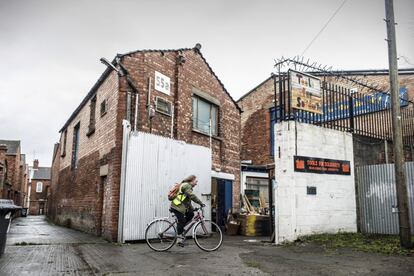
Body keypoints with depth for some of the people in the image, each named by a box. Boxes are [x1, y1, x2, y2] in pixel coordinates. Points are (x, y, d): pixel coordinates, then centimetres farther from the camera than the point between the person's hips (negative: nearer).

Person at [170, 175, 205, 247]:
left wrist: (192, 208, 20)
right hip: (177, 207, -10)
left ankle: (180, 228, 11)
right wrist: (200, 203, -21)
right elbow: (192, 196, -24)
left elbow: (188, 200, 24)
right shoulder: (187, 185, -13)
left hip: (180, 206, 10)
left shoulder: (187, 186, 20)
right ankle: (180, 237, 1)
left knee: (191, 214, 4)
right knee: (181, 221, -8)